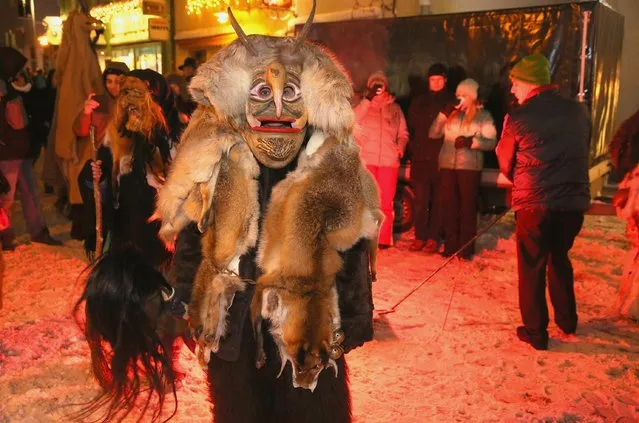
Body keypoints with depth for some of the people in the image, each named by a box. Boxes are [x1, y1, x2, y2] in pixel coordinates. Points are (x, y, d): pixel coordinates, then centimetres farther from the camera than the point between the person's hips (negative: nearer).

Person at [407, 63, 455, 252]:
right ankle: (419, 236, 9)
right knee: (421, 200, 1)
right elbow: (411, 127, 17)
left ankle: (433, 237, 8)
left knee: (438, 201, 1)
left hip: (442, 159, -2)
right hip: (421, 159, 2)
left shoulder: (452, 102, 6)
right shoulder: (418, 102, 14)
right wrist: (413, 146, 6)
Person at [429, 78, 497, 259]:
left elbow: (491, 142, -5)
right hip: (447, 165, 4)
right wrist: (443, 115, -2)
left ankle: (466, 248, 8)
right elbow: (433, 134, 8)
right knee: (449, 206, 5)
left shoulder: (483, 115, 3)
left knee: (467, 207, 1)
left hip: (470, 166, -3)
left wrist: (471, 141, -19)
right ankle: (450, 246, 13)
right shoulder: (451, 113, 13)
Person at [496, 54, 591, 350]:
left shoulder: (518, 117, -9)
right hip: (575, 200, 5)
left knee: (532, 266, 9)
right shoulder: (578, 111, 4)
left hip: (534, 203, -5)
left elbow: (506, 164, 2)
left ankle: (536, 331, 16)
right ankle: (567, 320, 36)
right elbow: (583, 154, 13)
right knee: (559, 258, 24)